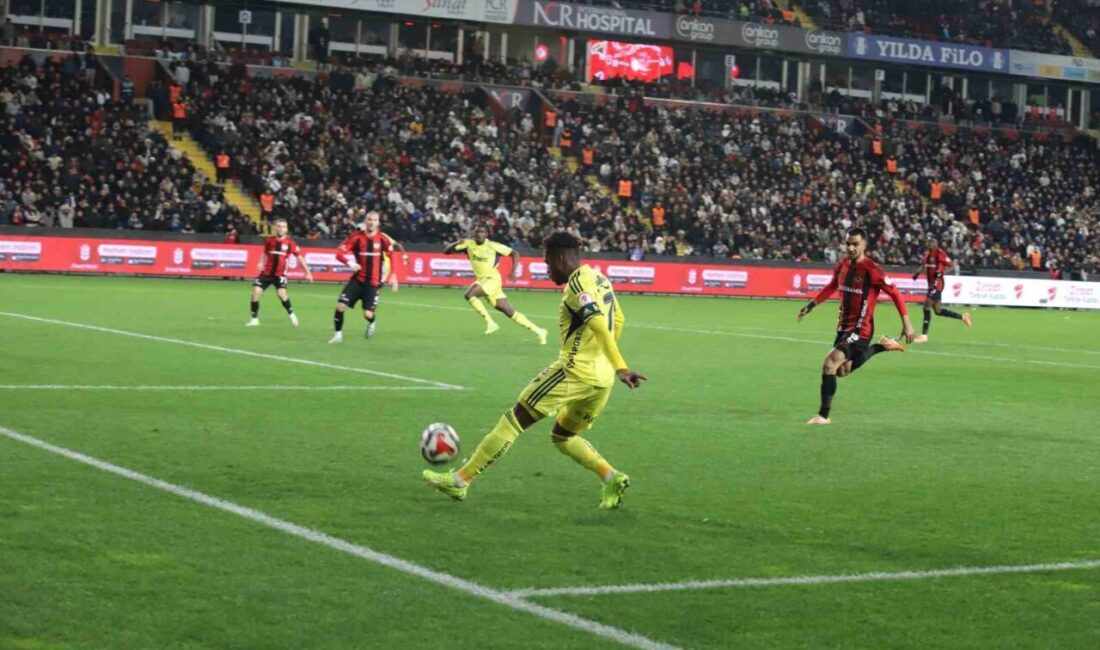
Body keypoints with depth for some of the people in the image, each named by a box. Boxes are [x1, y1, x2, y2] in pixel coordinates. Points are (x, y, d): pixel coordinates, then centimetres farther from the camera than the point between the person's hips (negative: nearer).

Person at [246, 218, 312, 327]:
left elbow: (299, 257, -2)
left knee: (281, 293, -23)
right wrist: (261, 263, -1)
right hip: (267, 272, 3)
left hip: (280, 274, -3)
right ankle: (255, 319, 4)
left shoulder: (290, 243, -7)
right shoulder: (269, 241, 0)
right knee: (256, 292, -10)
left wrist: (307, 272, -3)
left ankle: (291, 314, 3)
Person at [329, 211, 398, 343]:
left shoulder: (383, 239, -6)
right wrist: (350, 263, -25)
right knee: (340, 306, -10)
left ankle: (371, 323, 32)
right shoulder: (357, 237, -5)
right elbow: (340, 252, -7)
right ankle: (338, 334, 12)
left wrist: (393, 276, 3)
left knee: (368, 314, -7)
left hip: (373, 282, -1)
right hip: (358, 279, 1)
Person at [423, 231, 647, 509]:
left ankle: (460, 480, 2)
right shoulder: (599, 278, 16)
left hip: (574, 370, -9)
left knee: (513, 420, -1)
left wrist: (620, 367, -30)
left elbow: (600, 325, -24)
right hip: (601, 379, 9)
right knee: (562, 436, 23)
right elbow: (619, 320, 27)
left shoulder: (577, 283, -12)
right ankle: (611, 477, 3)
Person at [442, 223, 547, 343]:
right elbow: (446, 251, 0)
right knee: (510, 312, 5)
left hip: (492, 279, -5)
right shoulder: (468, 244, 1)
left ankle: (490, 322, -16)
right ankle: (538, 331, 13)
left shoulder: (493, 246, -9)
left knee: (469, 294, -27)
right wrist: (457, 243, -19)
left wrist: (514, 271, -12)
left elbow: (514, 254, -1)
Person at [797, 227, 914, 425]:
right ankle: (881, 346, 39)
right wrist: (811, 305, 22)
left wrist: (906, 323, -16)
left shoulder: (871, 270, -19)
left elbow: (894, 293, -14)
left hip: (860, 330, -8)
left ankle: (823, 416, -7)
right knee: (843, 370, 22)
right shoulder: (842, 265, 1)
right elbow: (831, 287, 21)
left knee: (829, 365, -17)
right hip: (843, 325, 8)